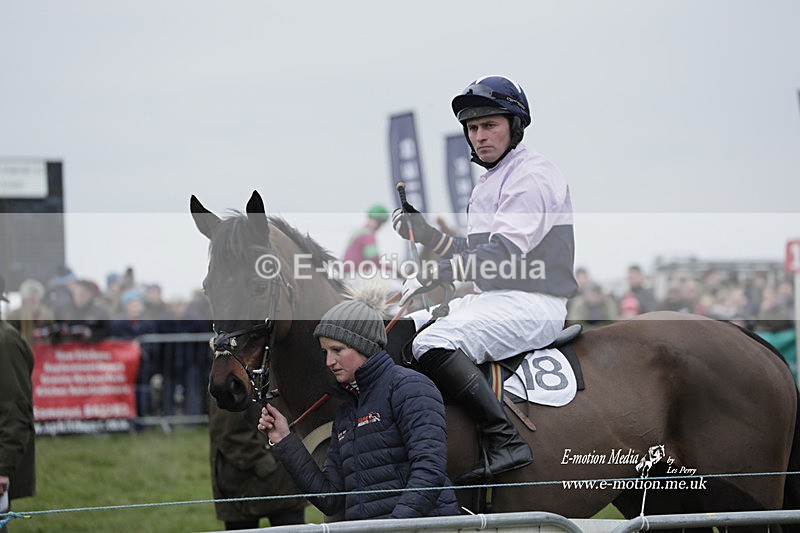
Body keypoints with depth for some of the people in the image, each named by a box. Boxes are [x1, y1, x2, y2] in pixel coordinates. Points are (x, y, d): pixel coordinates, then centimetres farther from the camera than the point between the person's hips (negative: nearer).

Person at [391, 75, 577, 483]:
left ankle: (505, 442, -34)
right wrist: (425, 235, 8)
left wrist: (436, 275, -27)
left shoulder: (532, 176, -10)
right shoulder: (489, 180, 22)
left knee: (434, 343, -30)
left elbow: (504, 251, -22)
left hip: (532, 303, -11)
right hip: (489, 298, 11)